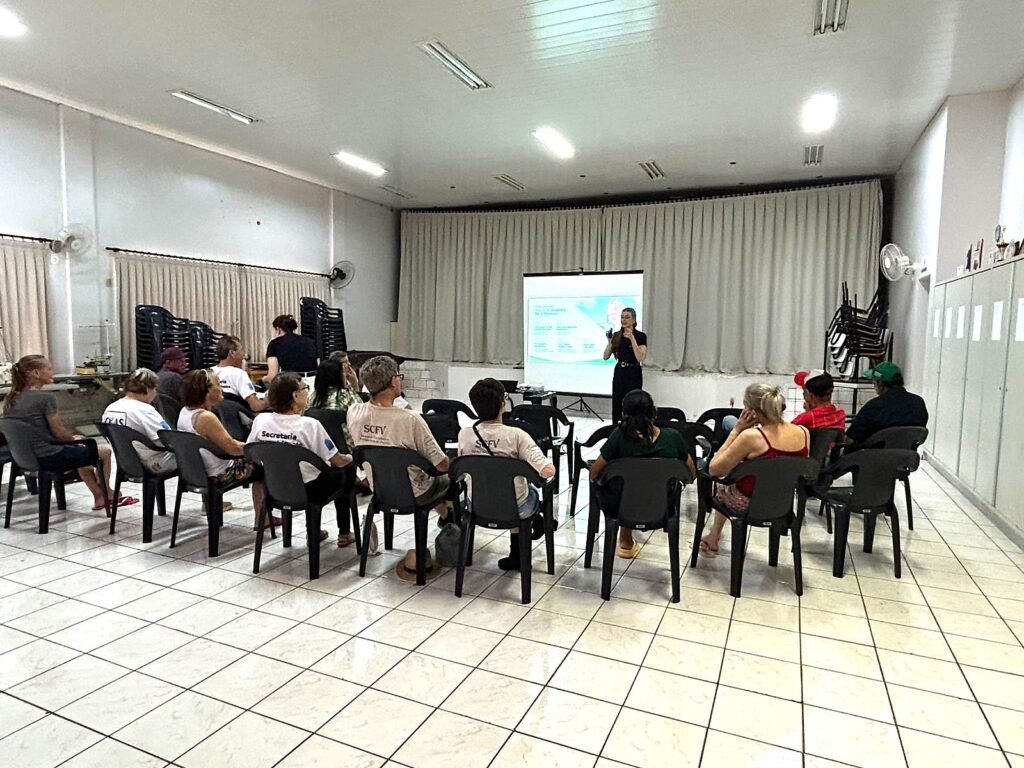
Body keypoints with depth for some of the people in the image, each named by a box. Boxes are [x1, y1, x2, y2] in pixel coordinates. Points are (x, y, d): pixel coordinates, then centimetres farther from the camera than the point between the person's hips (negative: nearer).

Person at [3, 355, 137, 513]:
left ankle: (100, 497, 37)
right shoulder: (46, 398, -21)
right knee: (105, 451, 11)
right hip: (50, 456, -9)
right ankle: (107, 495, 29)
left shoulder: (11, 399, 5)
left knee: (80, 452, 33)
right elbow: (59, 432, -16)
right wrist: (73, 438, 6)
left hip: (27, 455, 9)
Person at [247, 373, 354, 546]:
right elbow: (337, 461, -14)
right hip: (307, 493, -5)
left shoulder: (260, 420, -10)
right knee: (346, 469, 20)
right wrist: (351, 458, 8)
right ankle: (344, 533, 27)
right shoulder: (309, 424, -23)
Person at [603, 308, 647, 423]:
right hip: (619, 372, 5)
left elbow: (641, 358, -21)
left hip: (633, 374, -5)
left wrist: (632, 339, -25)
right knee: (616, 406, 7)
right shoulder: (616, 335, 5)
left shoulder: (640, 336, -9)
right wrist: (610, 341, -12)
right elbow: (606, 357, 2)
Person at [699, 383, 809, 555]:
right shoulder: (804, 433, -12)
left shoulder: (751, 436, -30)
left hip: (751, 505, -5)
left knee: (721, 487, 29)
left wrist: (736, 430, -18)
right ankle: (715, 536, 47)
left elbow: (714, 470, -18)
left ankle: (714, 538, 47)